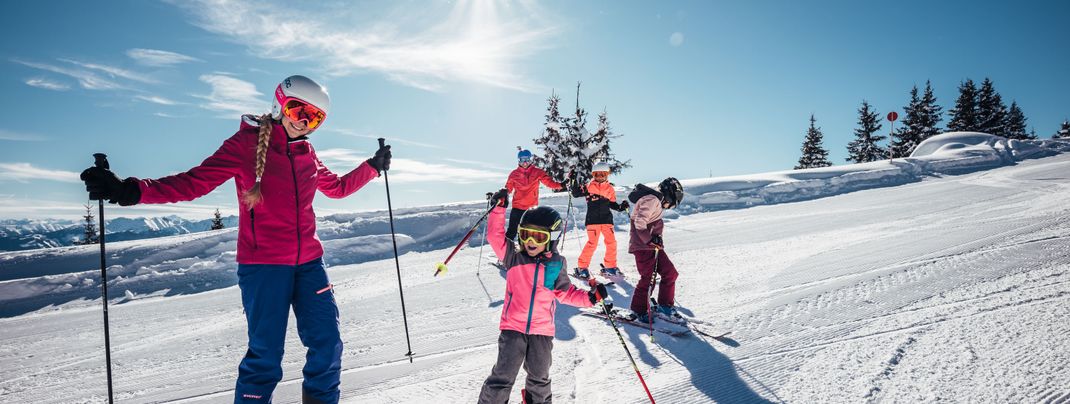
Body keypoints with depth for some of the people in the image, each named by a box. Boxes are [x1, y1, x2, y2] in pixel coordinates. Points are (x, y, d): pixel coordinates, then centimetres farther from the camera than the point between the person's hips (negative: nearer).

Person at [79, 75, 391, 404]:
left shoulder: (306, 153, 11)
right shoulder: (247, 143, -4)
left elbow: (337, 187, 27)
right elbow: (195, 182, -13)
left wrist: (373, 167, 27)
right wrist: (131, 191, -24)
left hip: (308, 263, 5)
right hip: (263, 265, -5)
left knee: (328, 345, 6)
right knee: (265, 356, -3)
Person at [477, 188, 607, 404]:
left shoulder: (556, 264, 1)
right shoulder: (514, 256, -2)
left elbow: (565, 292, 11)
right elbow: (495, 236, -10)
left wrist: (588, 297, -2)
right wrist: (499, 209, -18)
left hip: (542, 329, 2)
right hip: (513, 326, -2)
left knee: (539, 376, 19)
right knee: (503, 376, -2)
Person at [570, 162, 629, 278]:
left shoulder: (610, 188, 11)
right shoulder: (589, 187, 1)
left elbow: (612, 203, 17)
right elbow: (576, 193, 0)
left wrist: (620, 207, 0)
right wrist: (575, 184, -17)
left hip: (606, 219, 4)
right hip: (593, 219, -4)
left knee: (611, 242, 2)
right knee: (592, 243, -11)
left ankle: (610, 266, 19)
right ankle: (582, 267, 1)